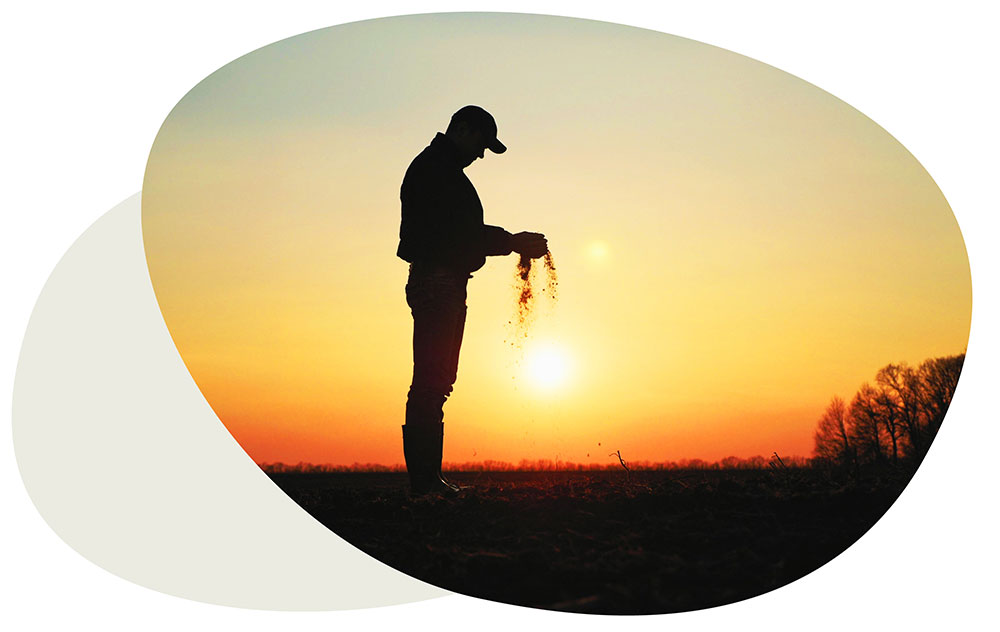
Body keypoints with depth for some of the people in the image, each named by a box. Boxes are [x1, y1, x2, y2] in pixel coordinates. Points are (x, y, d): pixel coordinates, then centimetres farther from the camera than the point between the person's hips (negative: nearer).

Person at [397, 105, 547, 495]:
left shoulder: (444, 170, 25)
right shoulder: (434, 168, -7)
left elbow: (464, 233, 21)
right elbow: (461, 232, -16)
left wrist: (514, 242, 11)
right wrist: (514, 242, -10)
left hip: (445, 285, 11)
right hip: (437, 283, -11)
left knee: (437, 381, 10)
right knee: (431, 381, -11)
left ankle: (428, 477, 14)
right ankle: (424, 480, -10)